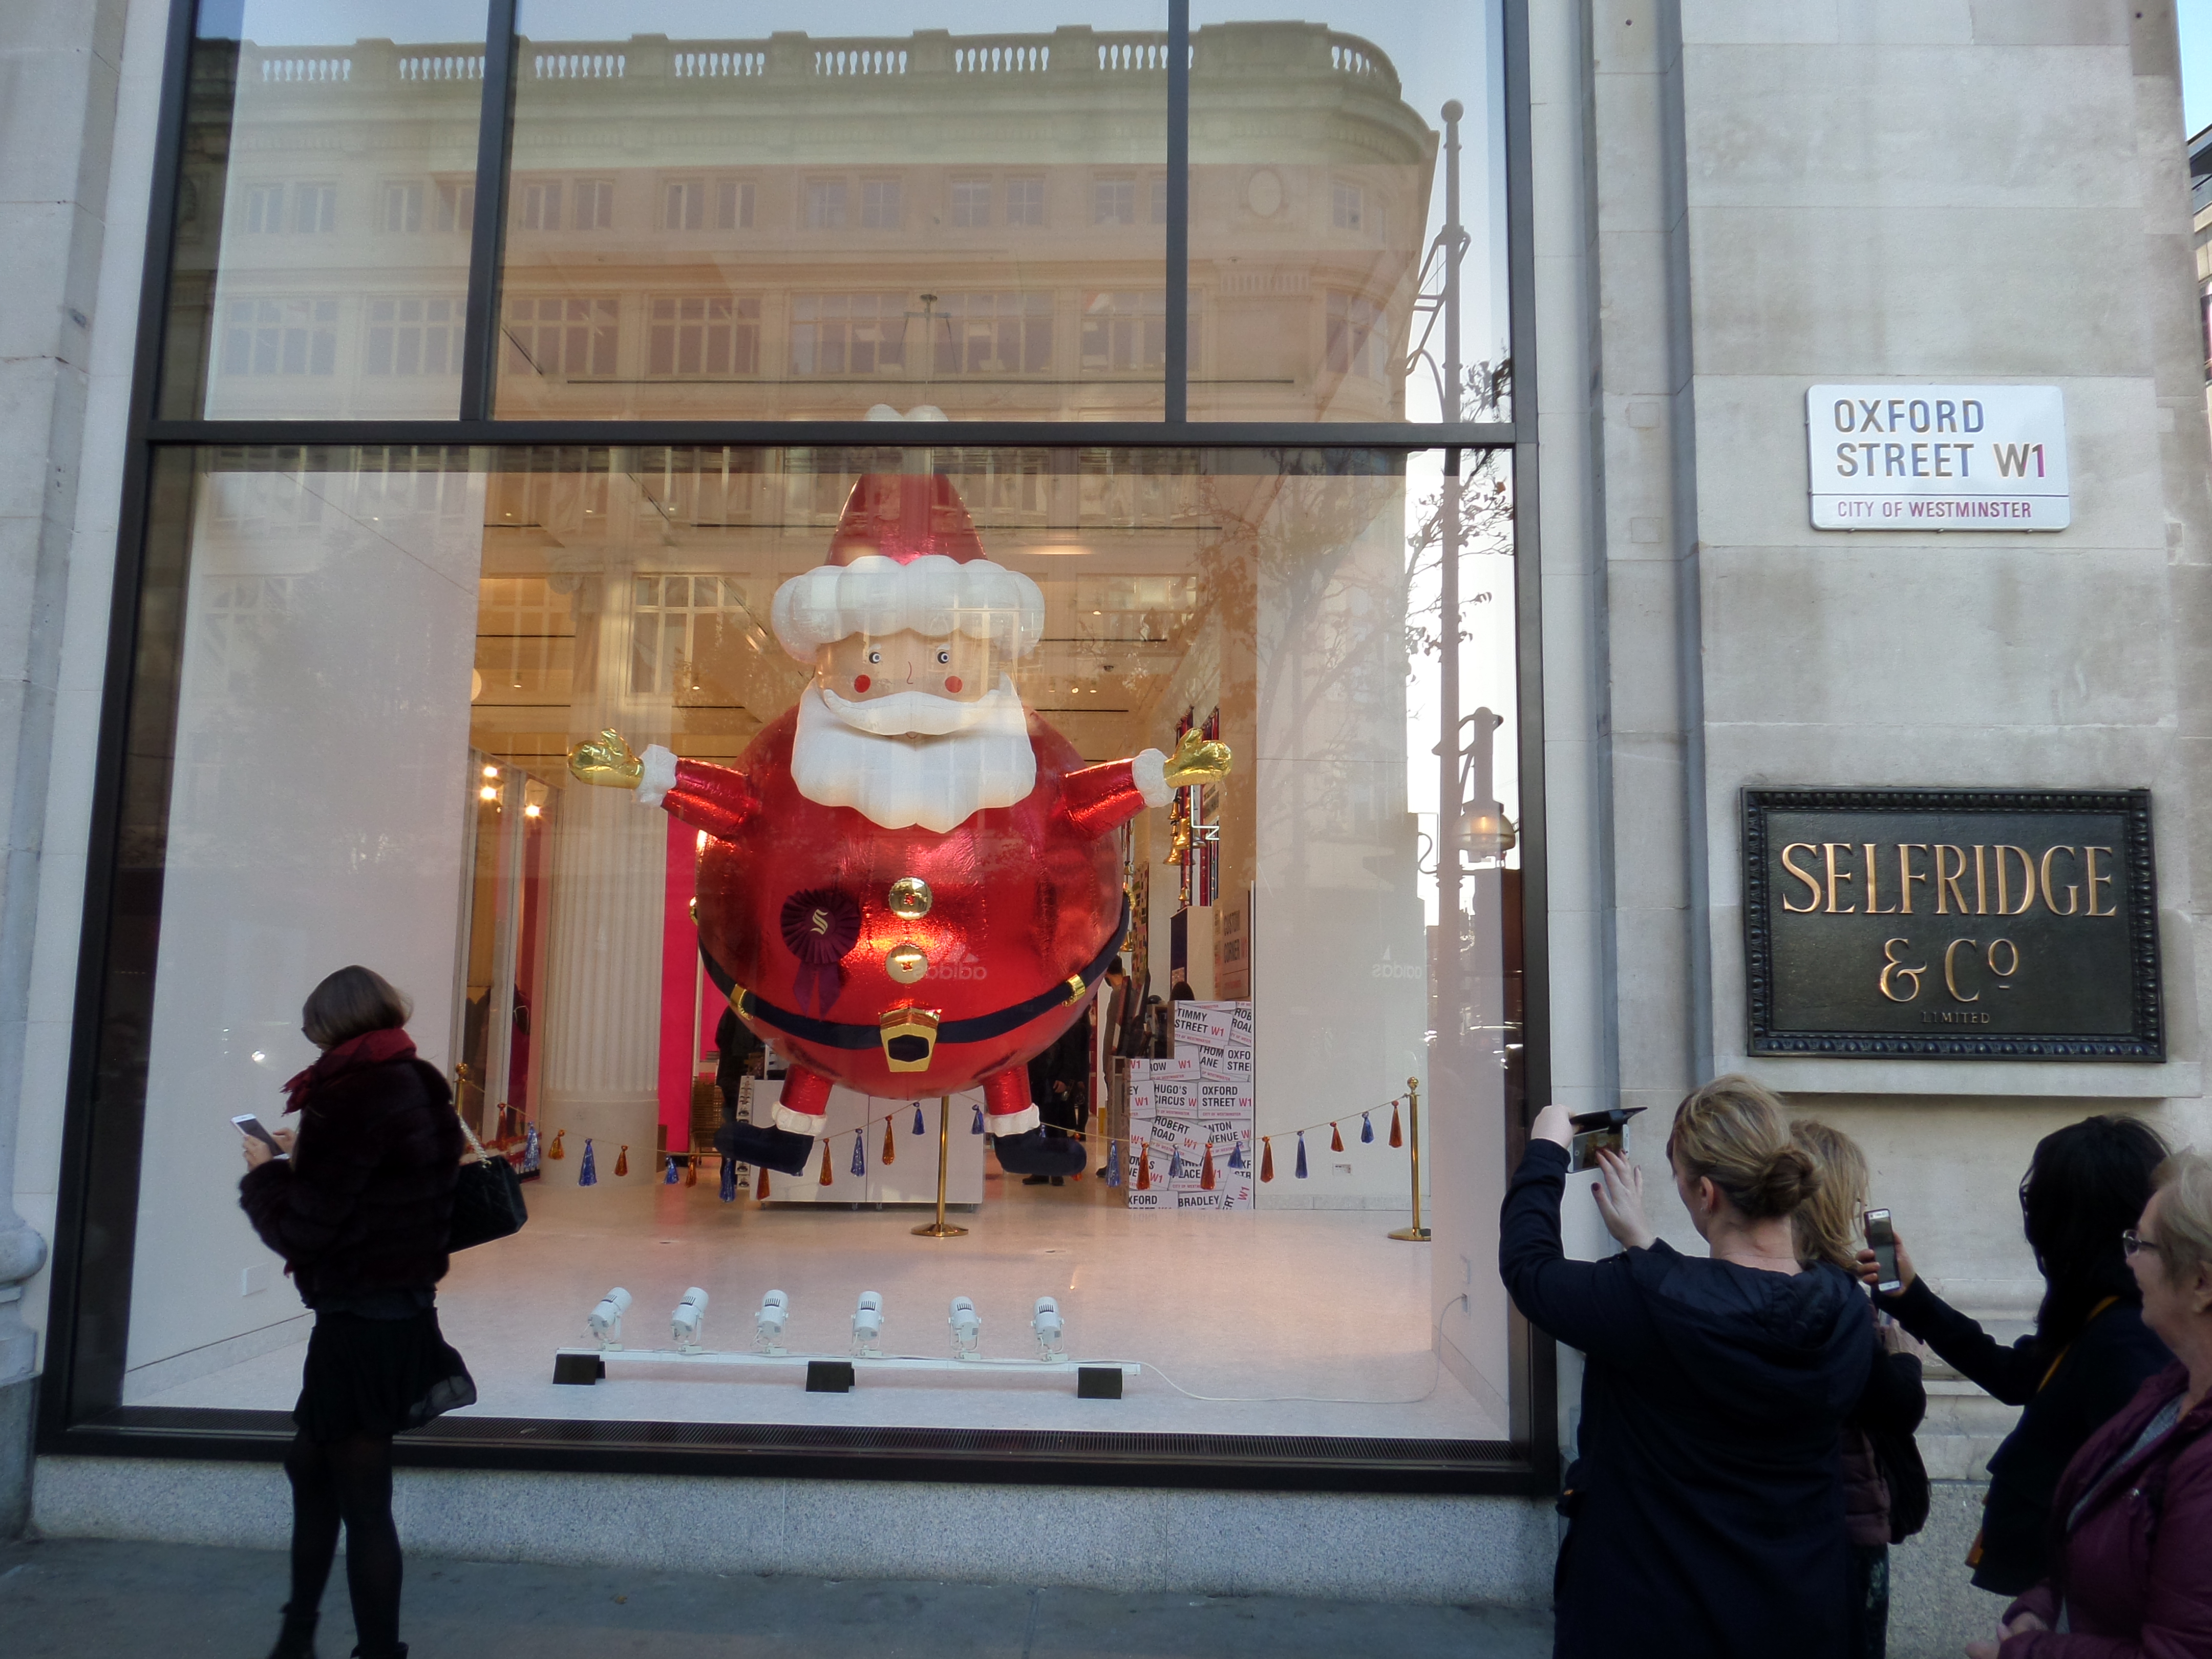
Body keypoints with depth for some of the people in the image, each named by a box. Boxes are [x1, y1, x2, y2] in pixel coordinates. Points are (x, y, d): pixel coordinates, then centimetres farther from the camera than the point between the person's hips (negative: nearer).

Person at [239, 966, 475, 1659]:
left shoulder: (354, 1097, -19)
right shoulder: (415, 1090, 7)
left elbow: (300, 1230, -17)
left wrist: (264, 1175, 0)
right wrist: (303, 1160, 15)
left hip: (360, 1327, -9)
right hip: (400, 1312, 9)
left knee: (361, 1500, 3)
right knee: (310, 1466, 24)